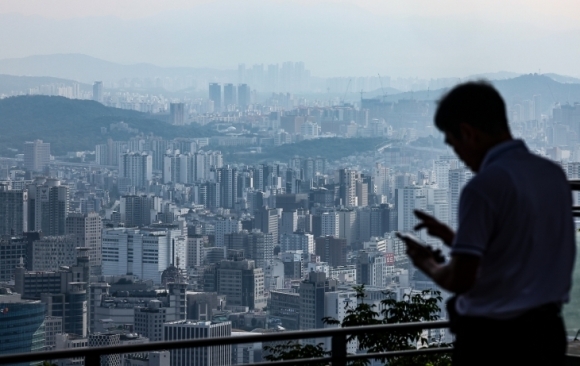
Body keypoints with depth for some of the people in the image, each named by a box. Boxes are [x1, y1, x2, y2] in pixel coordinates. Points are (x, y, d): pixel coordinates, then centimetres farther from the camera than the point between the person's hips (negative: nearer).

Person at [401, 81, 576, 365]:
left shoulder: (484, 187, -17)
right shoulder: (554, 174, 6)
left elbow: (460, 280, -18)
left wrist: (427, 264, 3)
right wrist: (451, 237, 21)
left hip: (492, 339, -7)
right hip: (548, 332, 7)